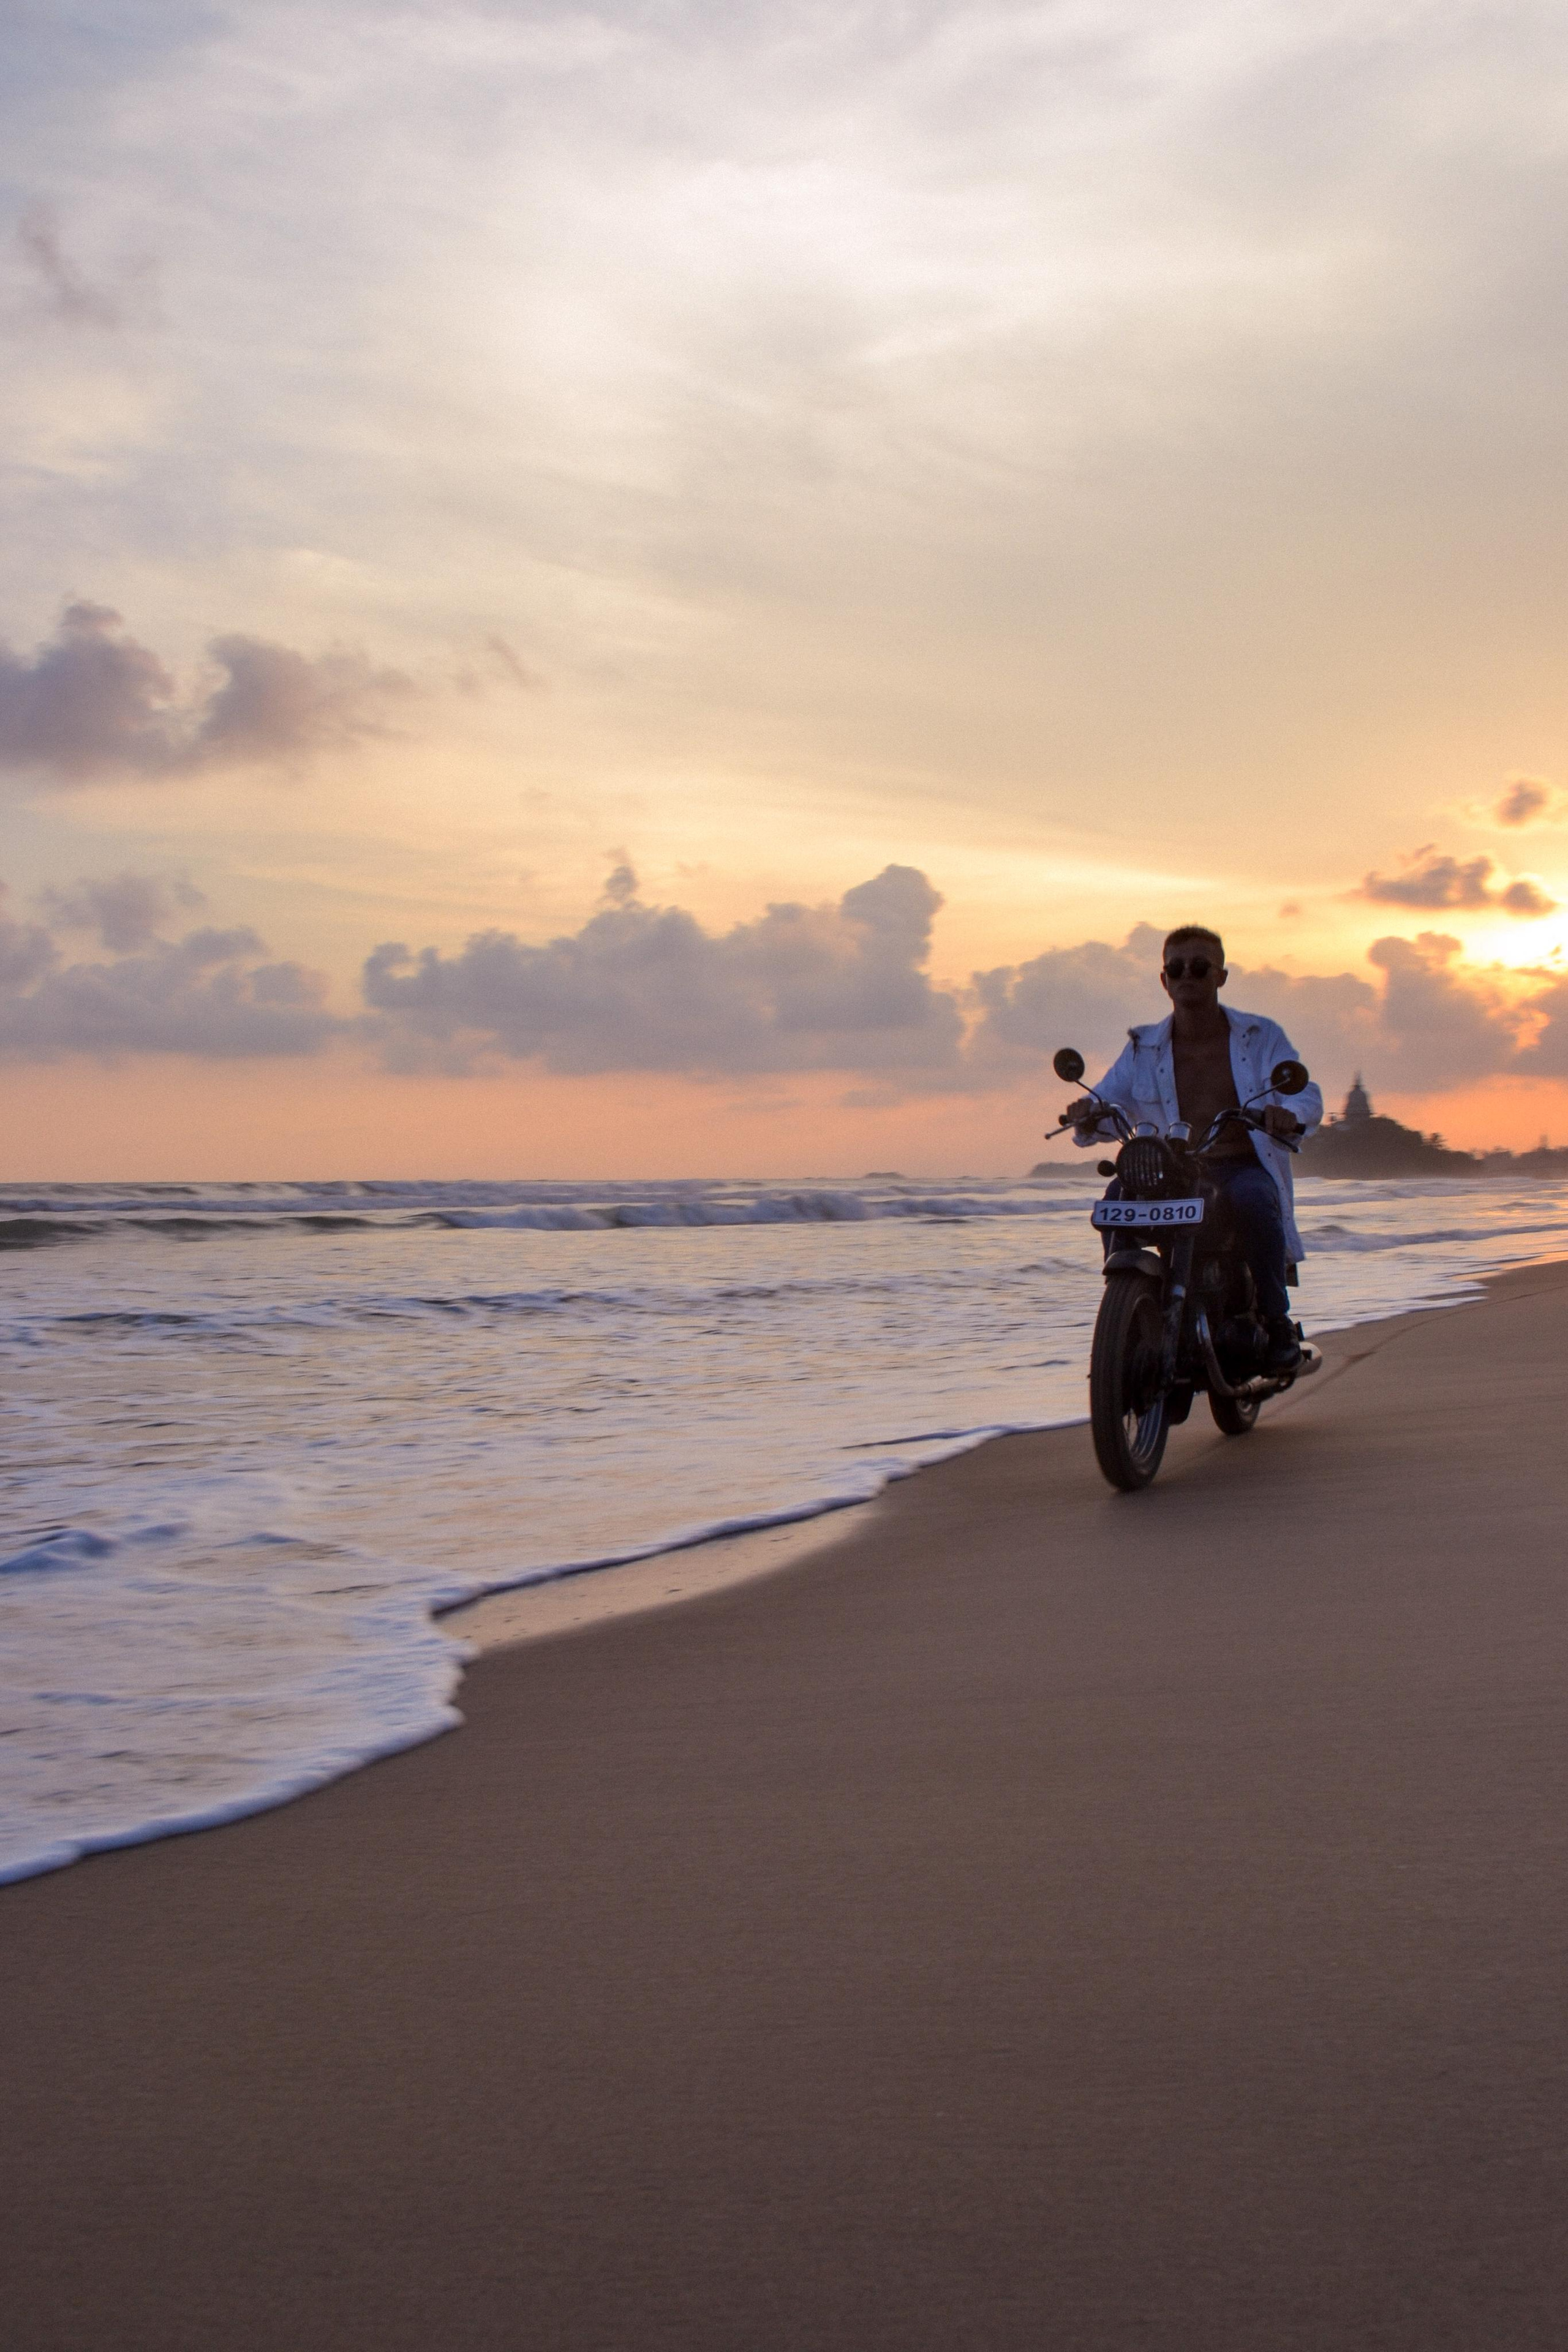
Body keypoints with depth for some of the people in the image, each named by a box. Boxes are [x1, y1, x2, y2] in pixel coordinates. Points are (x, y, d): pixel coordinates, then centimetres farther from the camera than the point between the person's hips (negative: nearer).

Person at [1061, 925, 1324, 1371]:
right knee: (1118, 1197, -28)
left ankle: (1277, 1321, -21)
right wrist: (1088, 1118, -25)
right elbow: (1110, 1100, 1)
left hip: (1246, 1169, -2)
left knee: (1250, 1199, -37)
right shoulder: (1144, 1048, 10)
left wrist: (1291, 1115, -33)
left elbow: (1307, 1096, -8)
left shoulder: (1261, 1036, 3)